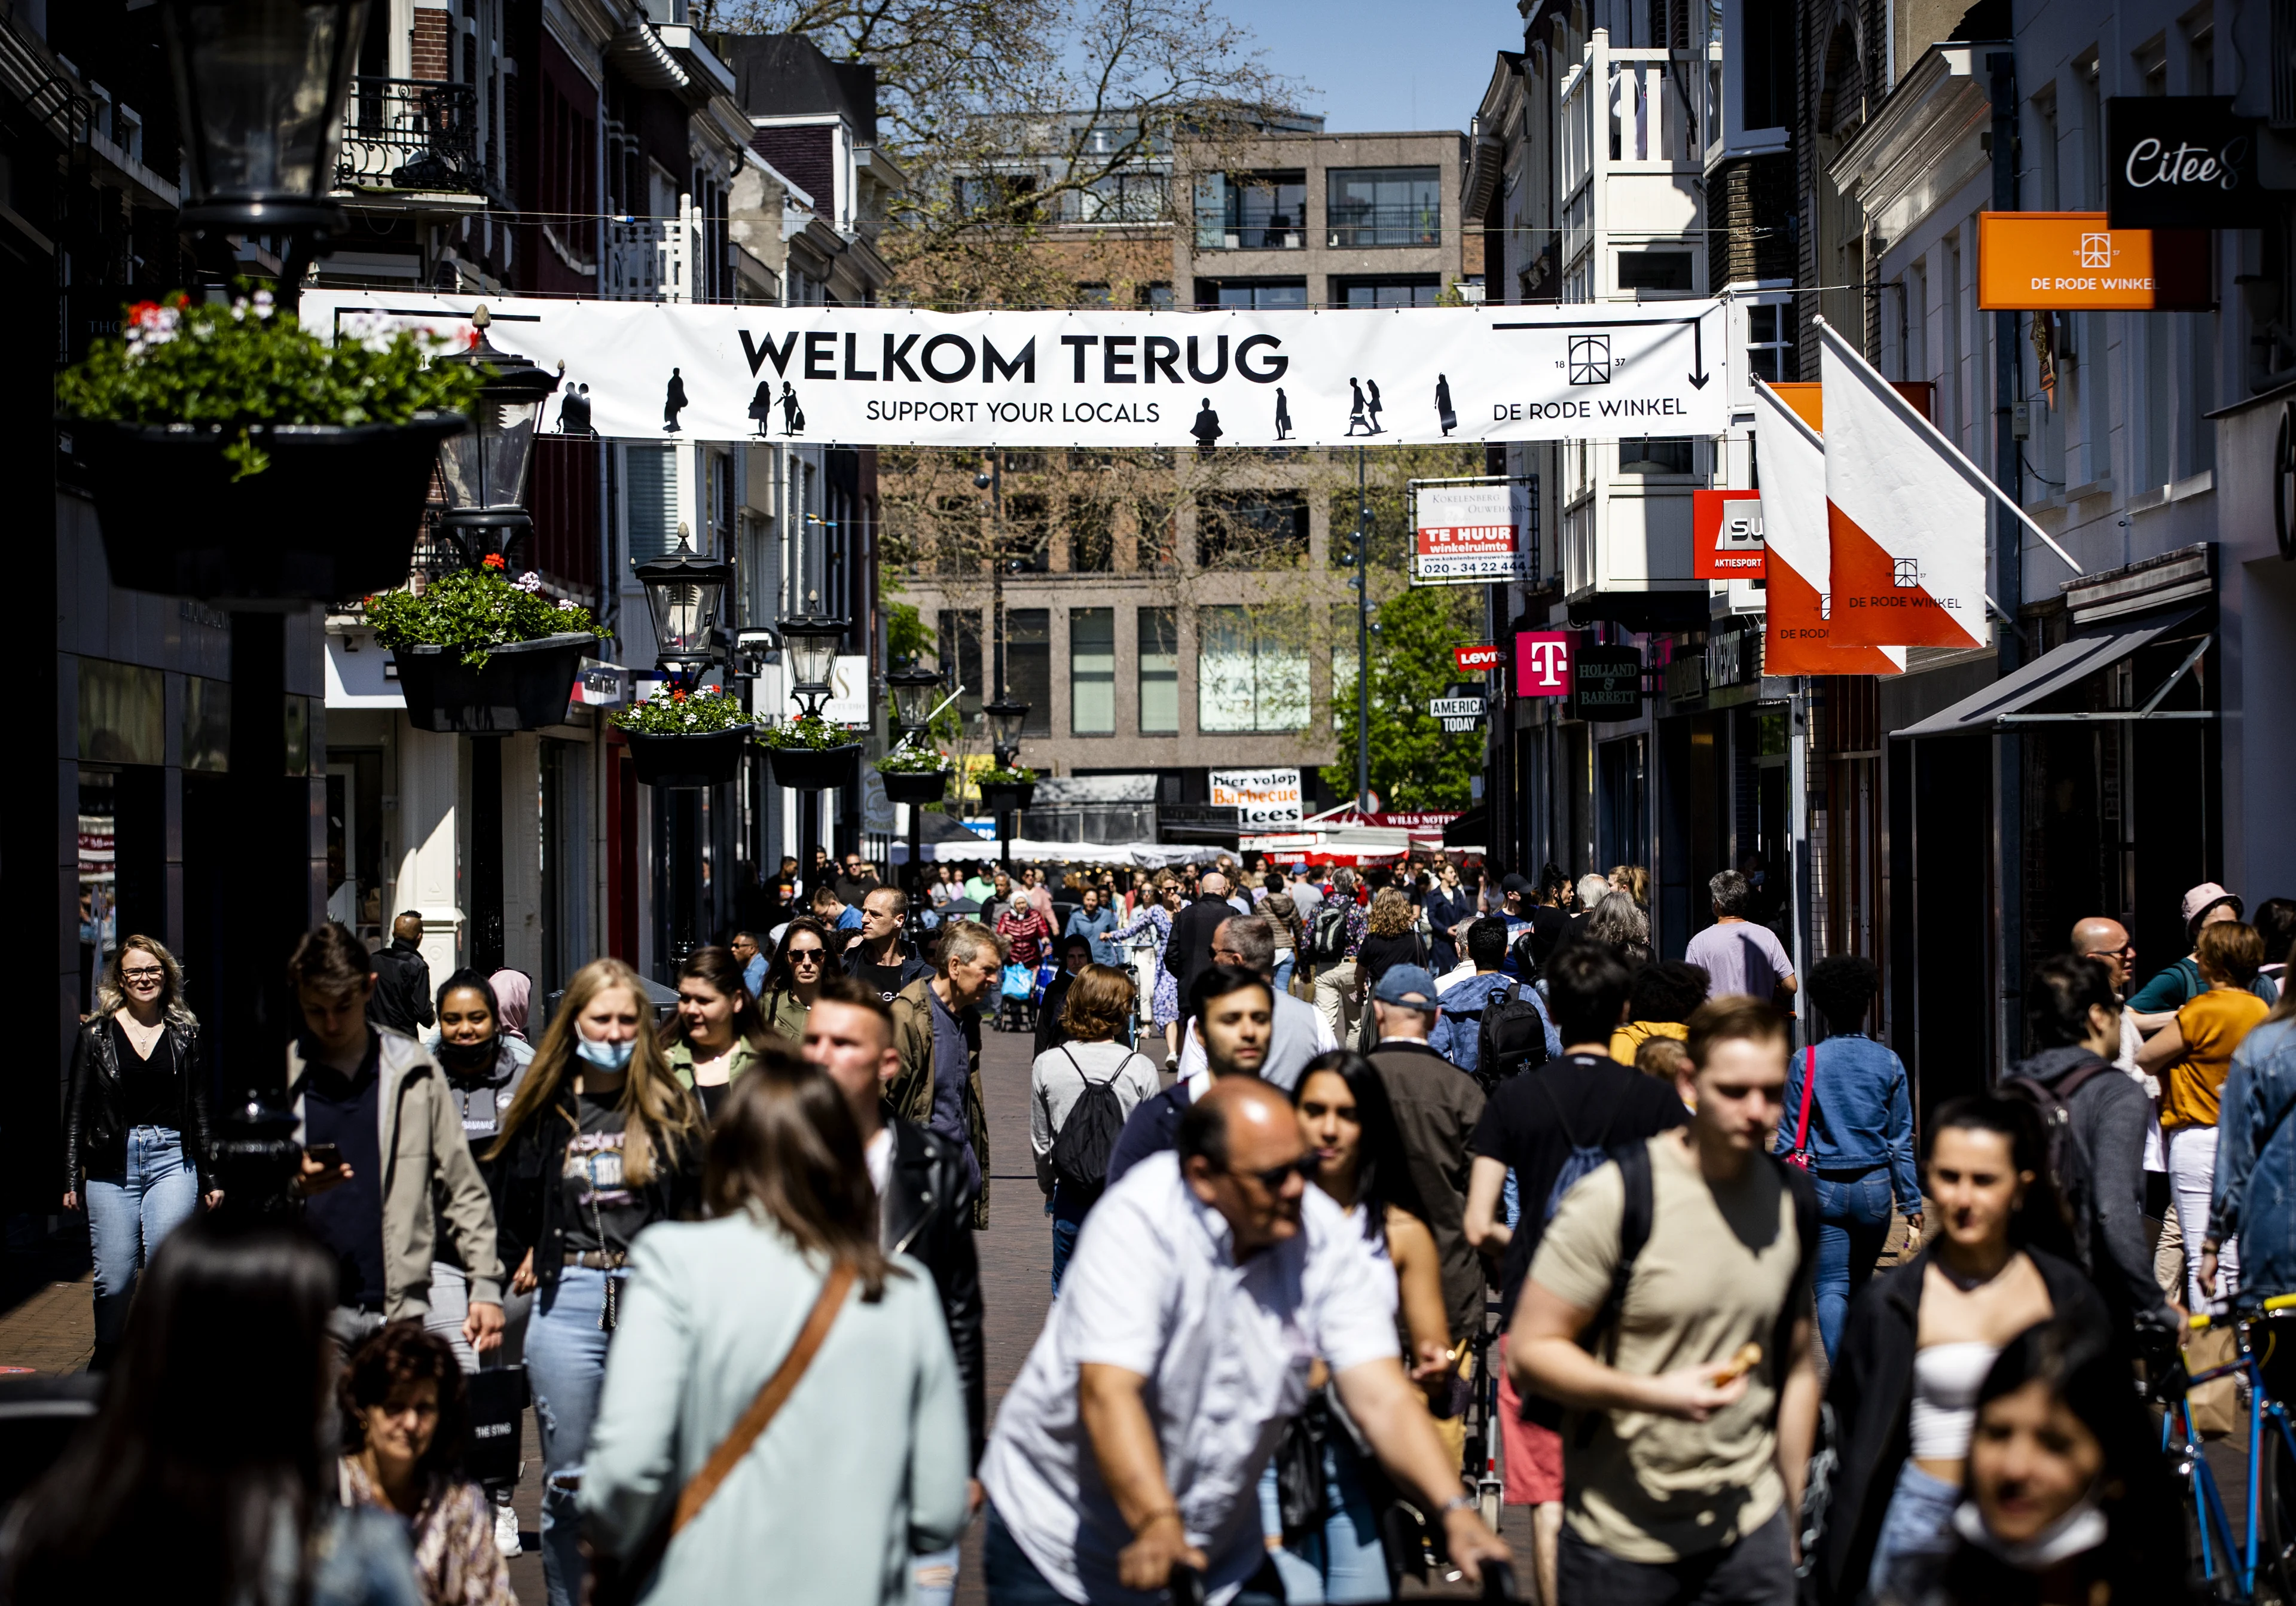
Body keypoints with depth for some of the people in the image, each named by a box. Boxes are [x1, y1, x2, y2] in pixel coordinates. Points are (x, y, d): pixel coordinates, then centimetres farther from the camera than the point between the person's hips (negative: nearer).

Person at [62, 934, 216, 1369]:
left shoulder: (184, 1034, 9)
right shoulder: (97, 1035, 5)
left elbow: (199, 1111, 13)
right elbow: (76, 1111, 6)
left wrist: (210, 1179, 12)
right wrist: (72, 1179, 2)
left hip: (172, 1160, 0)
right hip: (111, 1164, 0)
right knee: (114, 1282, -1)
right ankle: (107, 1362, 22)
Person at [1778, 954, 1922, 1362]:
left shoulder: (1805, 1062, -5)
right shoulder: (1889, 1064, -1)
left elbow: (1788, 1140, -4)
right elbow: (1901, 1142, 1)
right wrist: (1912, 1207, 6)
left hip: (1822, 1189, -2)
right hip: (1874, 1188, 2)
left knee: (1831, 1288, -2)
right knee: (1860, 1283, 19)